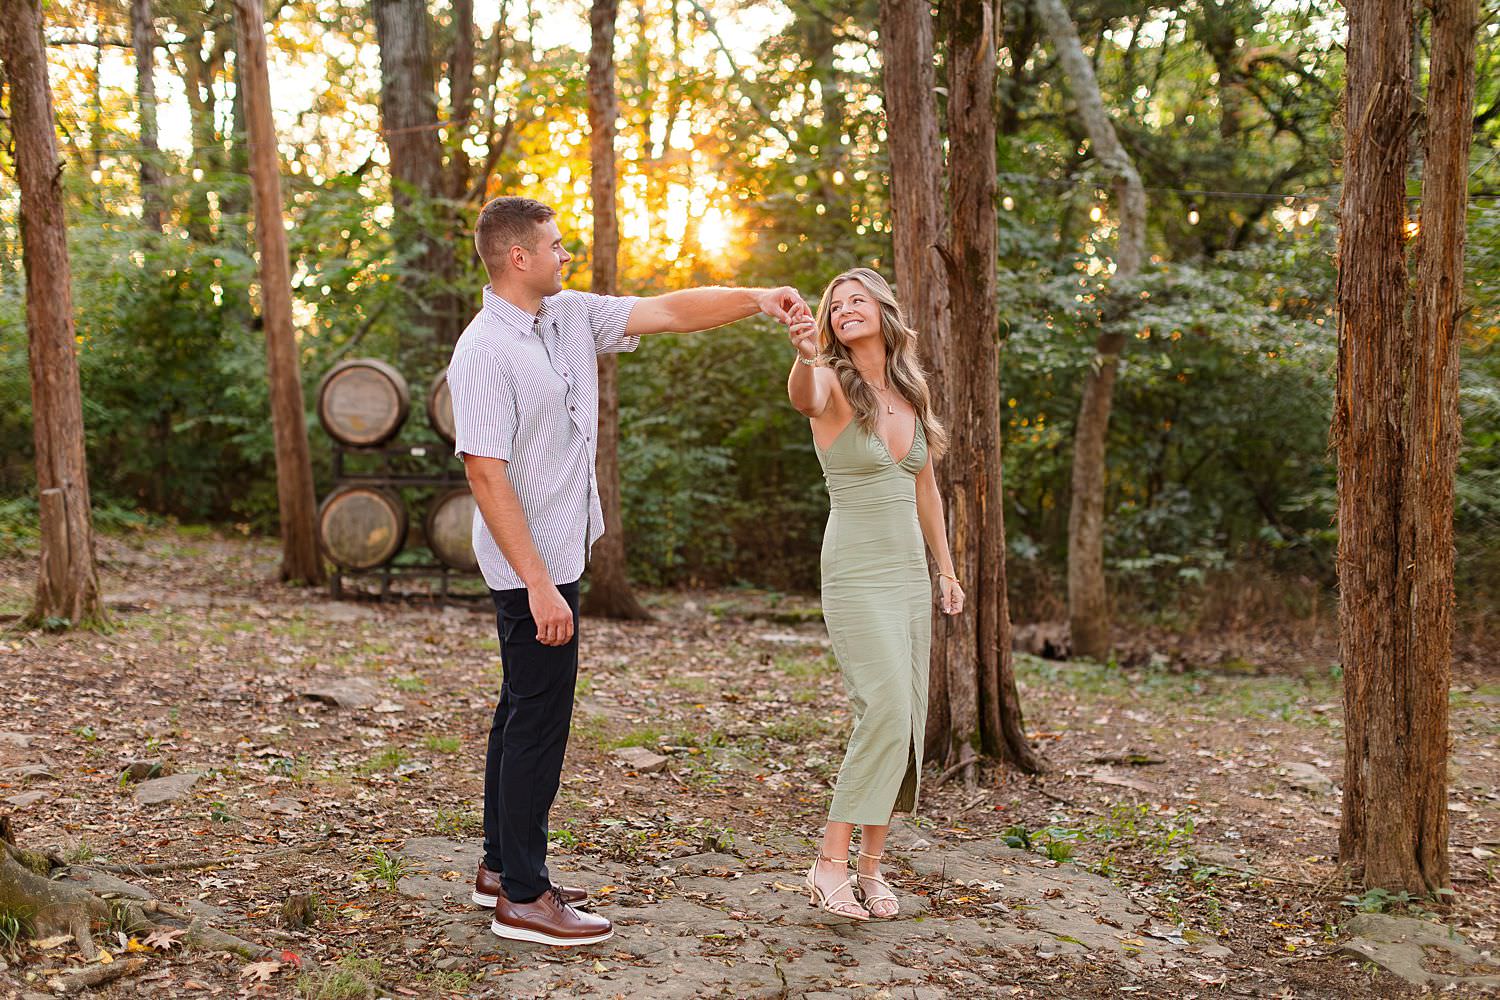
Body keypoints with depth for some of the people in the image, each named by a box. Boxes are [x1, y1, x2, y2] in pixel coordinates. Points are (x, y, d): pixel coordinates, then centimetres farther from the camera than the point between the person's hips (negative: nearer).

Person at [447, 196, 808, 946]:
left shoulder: (571, 316, 7)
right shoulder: (485, 352, -19)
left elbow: (665, 313, 10)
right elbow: (485, 474, -23)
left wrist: (756, 299, -2)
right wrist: (539, 585, -25)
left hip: (558, 553, 10)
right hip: (531, 567, -10)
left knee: (525, 710, 16)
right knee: (539, 721, -4)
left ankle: (500, 867, 29)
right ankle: (522, 898, 7)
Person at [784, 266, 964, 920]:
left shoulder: (910, 393, 11)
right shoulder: (833, 384, -7)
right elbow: (803, 399, -34)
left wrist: (945, 568, 18)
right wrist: (805, 354, -56)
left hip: (911, 572, 7)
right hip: (856, 572, -6)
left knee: (907, 720, 5)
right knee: (885, 711, -16)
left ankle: (871, 866, 13)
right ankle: (830, 865, -6)